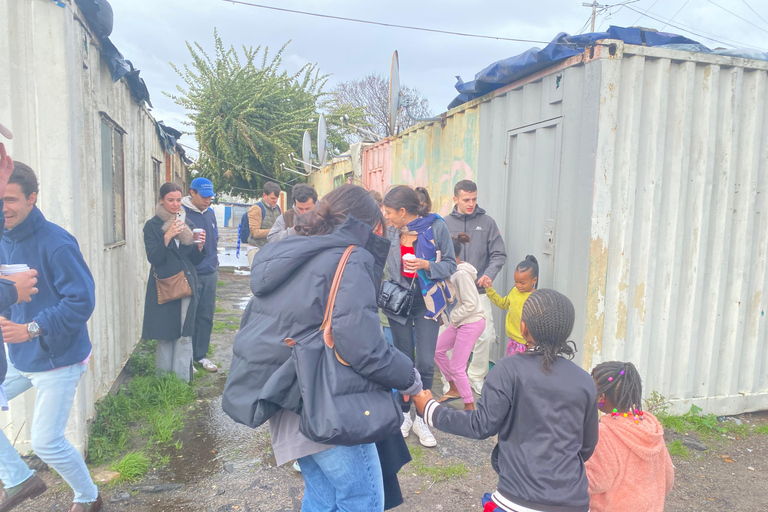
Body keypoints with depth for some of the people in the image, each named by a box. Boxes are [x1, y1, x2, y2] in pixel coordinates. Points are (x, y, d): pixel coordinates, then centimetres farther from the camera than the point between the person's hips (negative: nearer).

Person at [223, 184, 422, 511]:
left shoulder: (287, 256, 13)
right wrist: (409, 378, -9)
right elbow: (363, 346, -25)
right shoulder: (350, 261, -14)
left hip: (286, 395, 9)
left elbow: (258, 325, 19)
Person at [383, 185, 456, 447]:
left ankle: (421, 419, 16)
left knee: (425, 363, -5)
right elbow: (381, 262, 14)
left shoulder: (436, 227, -12)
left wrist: (426, 265, -22)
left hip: (427, 301, -3)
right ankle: (405, 414, 28)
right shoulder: (391, 232, 0)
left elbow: (451, 265, -8)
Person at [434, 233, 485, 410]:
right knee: (437, 349, 16)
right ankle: (454, 389, 31)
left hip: (471, 323, -9)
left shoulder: (462, 274, -22)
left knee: (456, 368, -2)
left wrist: (452, 318, -13)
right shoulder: (454, 271, 5)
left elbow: (470, 304, -23)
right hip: (461, 322, 9)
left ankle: (470, 406, 15)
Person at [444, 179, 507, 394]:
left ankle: (477, 376, 19)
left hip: (479, 290, 0)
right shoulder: (445, 224, 2)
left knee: (485, 335, -2)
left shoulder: (487, 222, 2)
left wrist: (490, 273, -15)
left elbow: (499, 254, 1)